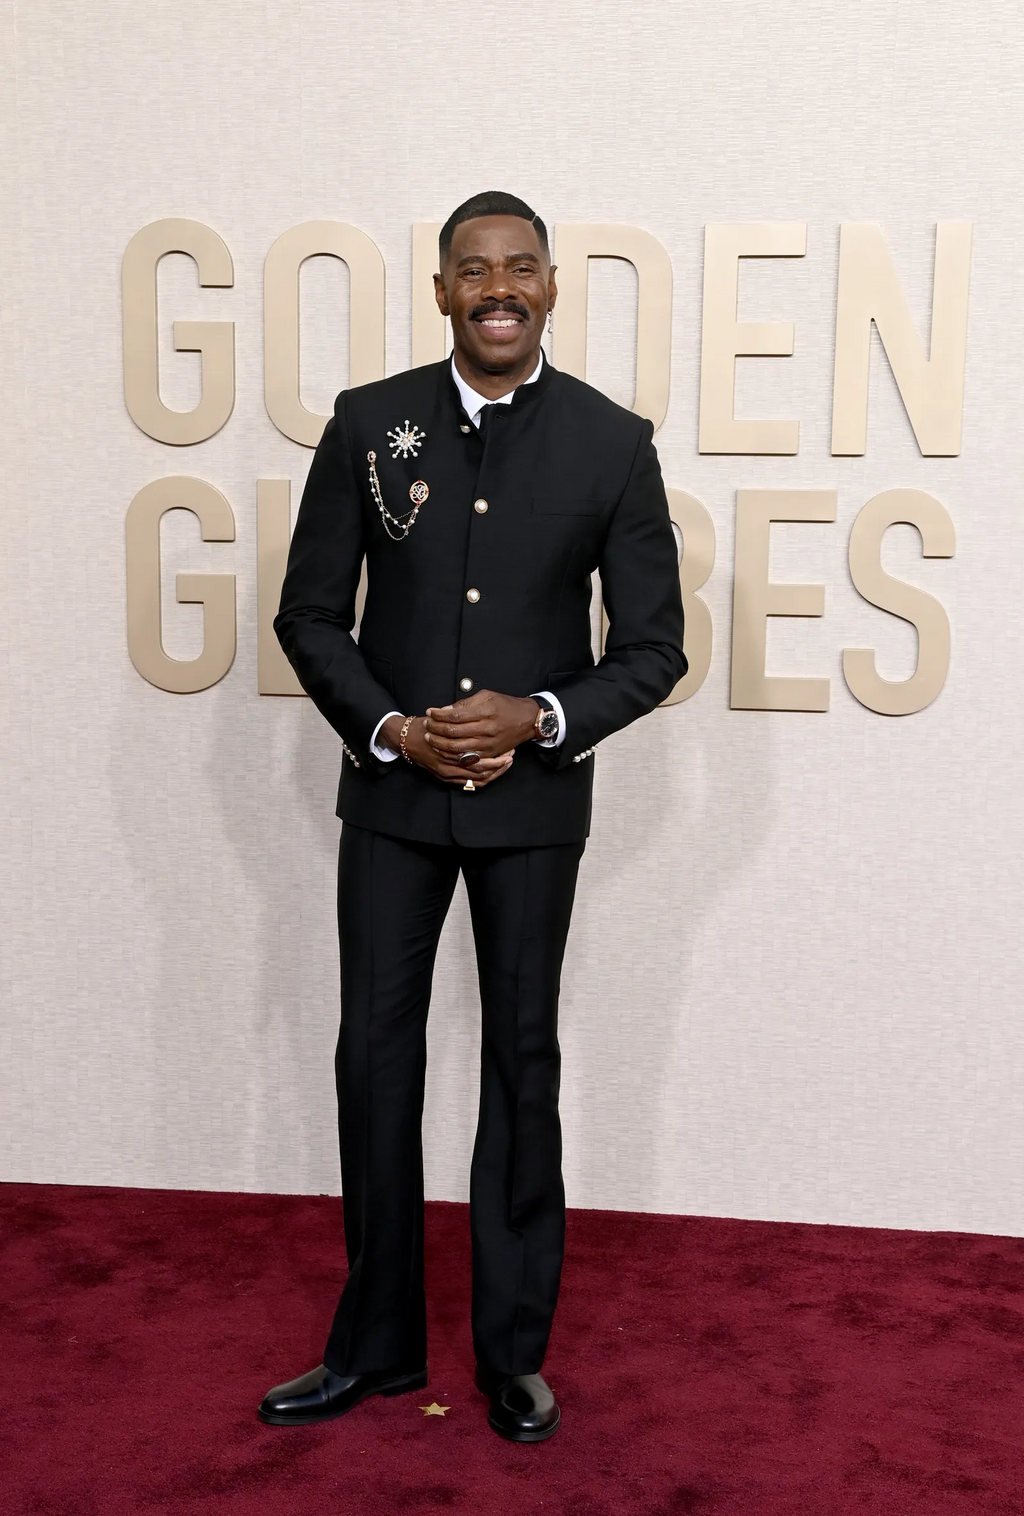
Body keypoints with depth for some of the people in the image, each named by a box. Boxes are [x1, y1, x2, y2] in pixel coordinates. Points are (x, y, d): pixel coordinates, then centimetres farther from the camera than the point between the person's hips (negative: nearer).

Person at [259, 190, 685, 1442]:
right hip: (391, 791, 2)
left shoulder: (613, 443, -3)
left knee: (522, 1064, 9)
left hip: (533, 800, -1)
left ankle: (515, 1352, 27)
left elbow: (653, 646, -1)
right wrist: (389, 729, -12)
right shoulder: (368, 424, 0)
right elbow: (310, 613, 2)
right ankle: (377, 1343, 27)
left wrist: (541, 719, -17)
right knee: (375, 1057, 8)